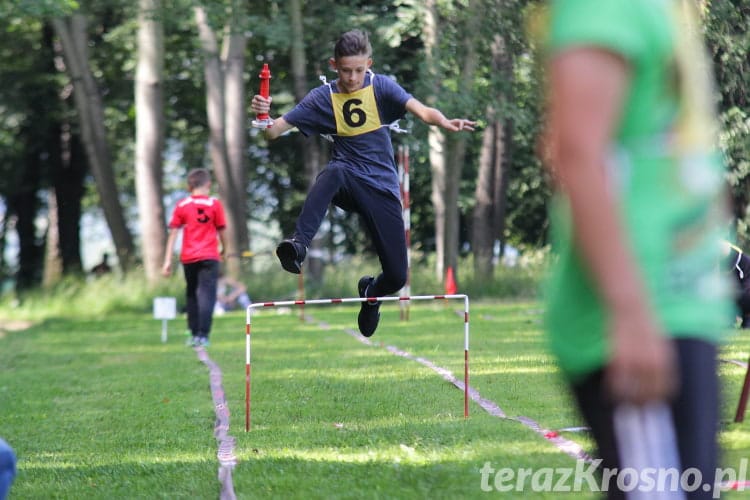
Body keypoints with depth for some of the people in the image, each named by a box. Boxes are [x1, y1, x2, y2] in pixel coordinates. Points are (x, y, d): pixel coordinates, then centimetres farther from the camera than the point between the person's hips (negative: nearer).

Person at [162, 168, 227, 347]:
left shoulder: (181, 205, 3)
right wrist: (224, 249, 22)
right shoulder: (215, 204, -1)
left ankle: (194, 334, 16)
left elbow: (173, 233, 0)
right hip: (209, 257, -2)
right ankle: (202, 335, -16)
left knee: (191, 295, 16)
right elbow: (221, 231, 3)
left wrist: (168, 260, -1)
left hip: (188, 258, 2)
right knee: (207, 295, -6)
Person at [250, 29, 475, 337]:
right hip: (347, 180, -1)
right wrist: (263, 115, -28)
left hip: (382, 187, 1)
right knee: (334, 172, -40)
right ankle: (299, 245, -51)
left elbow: (421, 111, -19)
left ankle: (371, 293, 33)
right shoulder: (323, 98, 0)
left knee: (397, 276, -4)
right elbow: (274, 131, -5)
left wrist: (444, 122, -41)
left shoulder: (382, 87, -3)